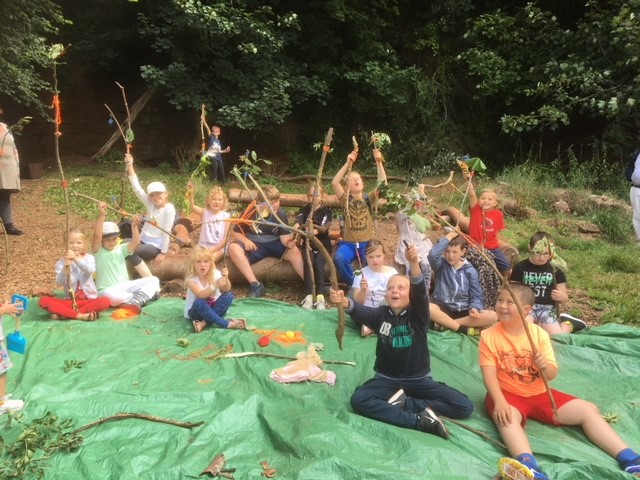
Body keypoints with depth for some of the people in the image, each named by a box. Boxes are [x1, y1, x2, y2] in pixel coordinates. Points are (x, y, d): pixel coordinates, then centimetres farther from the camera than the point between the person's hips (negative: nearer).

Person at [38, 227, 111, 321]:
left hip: (89, 300, -1)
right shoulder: (61, 262, 2)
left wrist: (76, 259, -33)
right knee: (43, 301, -22)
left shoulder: (89, 258, 1)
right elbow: (59, 283, -11)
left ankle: (65, 314, -26)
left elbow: (91, 270, -22)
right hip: (70, 301, 1)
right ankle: (80, 315, -30)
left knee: (105, 301, -33)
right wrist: (65, 267, -27)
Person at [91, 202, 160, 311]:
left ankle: (137, 300, -32)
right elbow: (97, 236, -21)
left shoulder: (121, 249, 9)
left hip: (125, 286, 5)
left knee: (153, 280, -10)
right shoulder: (98, 251, -2)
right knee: (110, 295, -42)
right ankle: (144, 296, -28)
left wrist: (135, 227, -28)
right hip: (108, 290, -5)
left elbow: (135, 243, -10)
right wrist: (101, 215, -33)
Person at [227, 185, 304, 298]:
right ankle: (256, 285, -35)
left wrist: (289, 242, -34)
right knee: (233, 248, -32)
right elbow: (235, 232, -3)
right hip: (254, 245, -1)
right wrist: (245, 240, -24)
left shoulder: (281, 213, -9)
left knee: (294, 250, -28)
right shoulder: (251, 212, -12)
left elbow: (284, 236, -9)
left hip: (274, 244, 1)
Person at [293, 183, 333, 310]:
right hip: (307, 243, 1)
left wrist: (316, 231, -38)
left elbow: (325, 227, -14)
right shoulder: (305, 209, 12)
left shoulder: (326, 211, 6)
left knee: (319, 262, -29)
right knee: (308, 262, -28)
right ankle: (309, 296, -36)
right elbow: (299, 219, -12)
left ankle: (320, 296, -37)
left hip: (323, 244, -1)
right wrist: (296, 226, -37)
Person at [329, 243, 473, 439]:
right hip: (387, 379, 1)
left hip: (419, 380, 0)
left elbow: (419, 291, -27)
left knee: (464, 407, -16)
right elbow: (359, 312, -23)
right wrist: (344, 302, -48)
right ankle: (420, 421, -27)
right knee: (358, 400, -29)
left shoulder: (417, 313, -6)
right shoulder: (381, 314, -1)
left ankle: (404, 402, -9)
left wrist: (414, 263, -48)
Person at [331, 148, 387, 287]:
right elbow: (334, 183, -14)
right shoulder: (346, 200, 4)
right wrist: (348, 163, -20)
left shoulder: (368, 198, 8)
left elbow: (383, 183, -7)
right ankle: (354, 285, -9)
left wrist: (379, 163, -18)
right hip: (348, 243, -1)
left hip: (366, 243, 1)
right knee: (339, 258, -32)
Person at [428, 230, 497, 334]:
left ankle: (445, 322, -23)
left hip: (463, 310, 3)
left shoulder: (470, 271, 5)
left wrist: (474, 308, -20)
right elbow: (433, 255, -23)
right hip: (443, 308, -2)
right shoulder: (441, 264, 1)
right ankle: (462, 329, -25)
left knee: (492, 316, -22)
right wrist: (448, 237, -14)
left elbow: (476, 296, 3)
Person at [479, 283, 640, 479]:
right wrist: (500, 401, -32)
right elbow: (489, 374, -16)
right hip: (508, 394, -4)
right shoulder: (489, 336, -9)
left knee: (589, 410, -6)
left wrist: (545, 366, -27)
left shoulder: (539, 333, -2)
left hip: (539, 393, 5)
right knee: (506, 417, -39)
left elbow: (552, 375, -3)